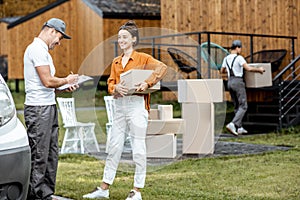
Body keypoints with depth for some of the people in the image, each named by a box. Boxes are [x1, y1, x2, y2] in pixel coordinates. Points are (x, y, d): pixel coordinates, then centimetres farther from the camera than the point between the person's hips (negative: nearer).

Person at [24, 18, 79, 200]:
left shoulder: (43, 50, 22)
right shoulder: (37, 49, -12)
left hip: (49, 107, 10)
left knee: (51, 154, 12)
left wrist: (64, 88, 11)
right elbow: (47, 81, -19)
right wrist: (67, 80, -2)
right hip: (38, 109, -10)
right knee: (38, 156, -5)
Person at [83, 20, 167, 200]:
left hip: (136, 105, -6)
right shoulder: (116, 62, 17)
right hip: (119, 105, 6)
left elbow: (162, 67, -14)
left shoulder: (143, 58, -1)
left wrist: (148, 83, -24)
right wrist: (116, 88, -12)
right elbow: (110, 83, 11)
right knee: (114, 146, 10)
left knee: (138, 148, -1)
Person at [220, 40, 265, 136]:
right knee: (243, 106, -5)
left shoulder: (226, 58, 11)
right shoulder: (239, 58, -12)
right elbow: (248, 68, -19)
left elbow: (222, 71, 24)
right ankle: (232, 125, -21)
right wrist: (258, 69, -2)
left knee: (237, 106, 16)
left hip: (230, 82, 8)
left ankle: (239, 128, 16)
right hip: (238, 82, -8)